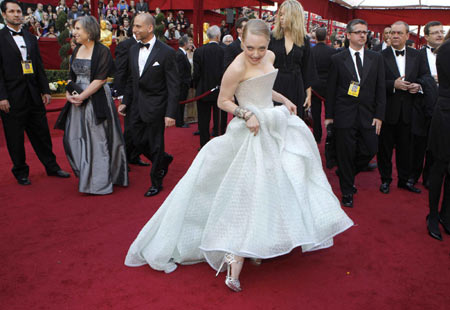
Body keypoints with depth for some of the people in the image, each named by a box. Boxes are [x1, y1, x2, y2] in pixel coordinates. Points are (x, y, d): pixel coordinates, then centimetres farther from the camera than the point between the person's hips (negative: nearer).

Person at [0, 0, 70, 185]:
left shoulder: (30, 38, 13)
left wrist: (45, 90, 9)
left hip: (33, 94, 5)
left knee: (41, 133, 13)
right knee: (15, 137, 7)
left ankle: (51, 166, 26)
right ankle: (20, 172, 21)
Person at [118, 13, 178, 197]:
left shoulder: (166, 52, -12)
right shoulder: (133, 50, 7)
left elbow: (173, 85, -13)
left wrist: (171, 113, -18)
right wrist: (125, 102, 13)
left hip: (155, 107, -6)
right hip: (137, 106, 6)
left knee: (155, 145, 5)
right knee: (138, 142, 12)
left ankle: (156, 183, 24)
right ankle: (164, 160, 40)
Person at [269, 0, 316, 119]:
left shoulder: (304, 40, 4)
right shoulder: (272, 37, 0)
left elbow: (307, 69, 8)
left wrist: (308, 94, 6)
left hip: (295, 87, 1)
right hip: (274, 86, -1)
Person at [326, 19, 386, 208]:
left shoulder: (376, 58, 9)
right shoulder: (337, 59, 1)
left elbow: (381, 89, 7)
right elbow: (331, 89, 2)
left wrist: (379, 115, 0)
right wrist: (329, 115, -1)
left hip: (368, 115, 3)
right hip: (345, 115, -3)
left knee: (370, 150, 3)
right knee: (346, 153, 3)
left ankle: (347, 174, 32)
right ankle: (347, 191, 20)